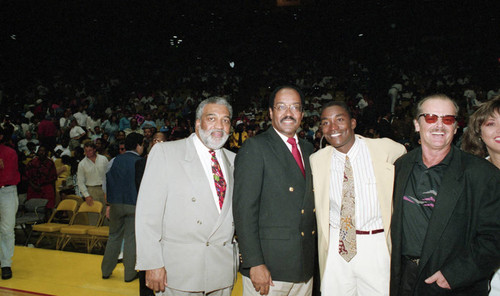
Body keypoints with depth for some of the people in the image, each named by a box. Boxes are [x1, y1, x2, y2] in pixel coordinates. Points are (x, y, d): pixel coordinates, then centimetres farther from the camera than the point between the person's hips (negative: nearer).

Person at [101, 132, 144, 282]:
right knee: (131, 238, 5)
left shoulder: (114, 161, 5)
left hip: (116, 204, 4)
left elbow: (107, 184, 8)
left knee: (114, 236, 16)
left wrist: (109, 204, 14)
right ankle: (129, 273, 12)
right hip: (134, 205, -3)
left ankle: (106, 271, 24)